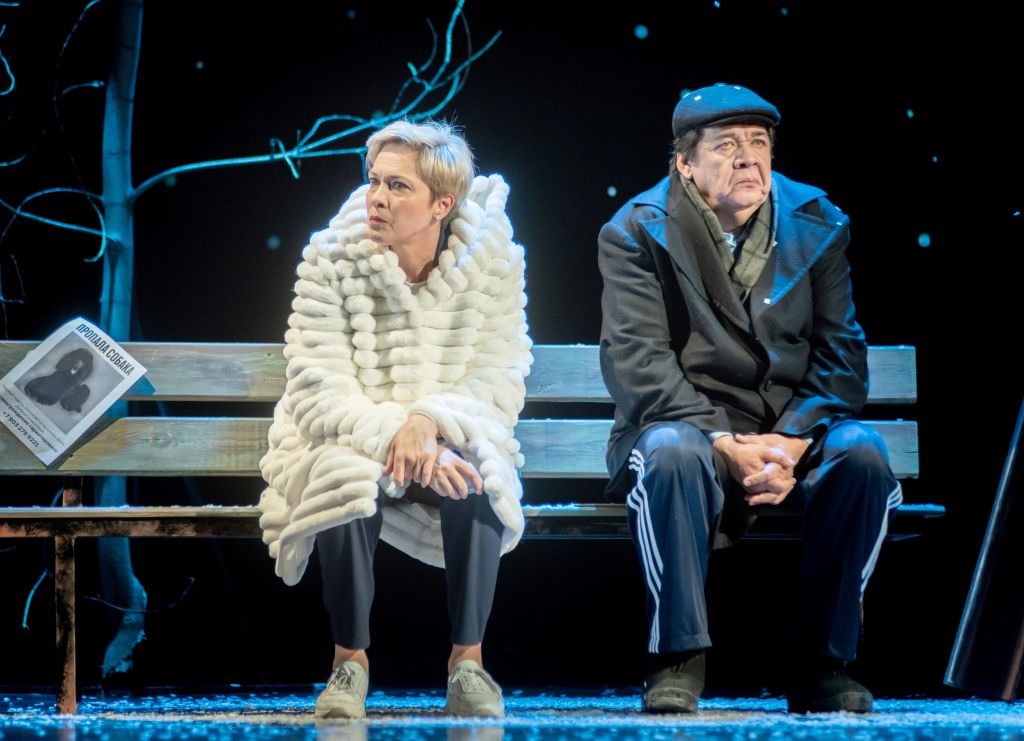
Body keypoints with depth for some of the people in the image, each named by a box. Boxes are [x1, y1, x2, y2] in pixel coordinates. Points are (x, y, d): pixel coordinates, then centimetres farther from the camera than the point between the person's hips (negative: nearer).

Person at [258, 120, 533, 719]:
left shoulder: (492, 259, -7)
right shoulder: (331, 258, -9)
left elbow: (499, 383, -9)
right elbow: (318, 393, -14)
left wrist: (429, 421, -28)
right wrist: (392, 433, -31)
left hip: (446, 444, 1)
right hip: (345, 441, -1)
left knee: (477, 481, -33)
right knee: (346, 482, -35)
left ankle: (468, 661, -18)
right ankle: (350, 661, -16)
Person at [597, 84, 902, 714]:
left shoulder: (816, 225, 5)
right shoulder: (639, 233, -3)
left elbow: (841, 354, 2)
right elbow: (636, 362, -11)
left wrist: (792, 442, -16)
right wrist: (725, 444, -22)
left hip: (793, 432, 3)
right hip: (687, 422, -2)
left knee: (863, 452, -28)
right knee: (672, 452, -37)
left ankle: (820, 663, -19)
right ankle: (677, 661, -26)